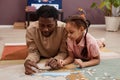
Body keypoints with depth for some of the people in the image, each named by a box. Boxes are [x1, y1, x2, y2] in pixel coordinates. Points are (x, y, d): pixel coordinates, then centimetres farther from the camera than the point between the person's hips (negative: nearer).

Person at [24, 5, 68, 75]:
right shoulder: (31, 29, -19)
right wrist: (28, 61, -34)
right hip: (40, 62, 0)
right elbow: (33, 52, -12)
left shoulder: (64, 29, -24)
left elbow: (64, 52, -15)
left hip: (56, 61, 0)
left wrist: (56, 60, -36)